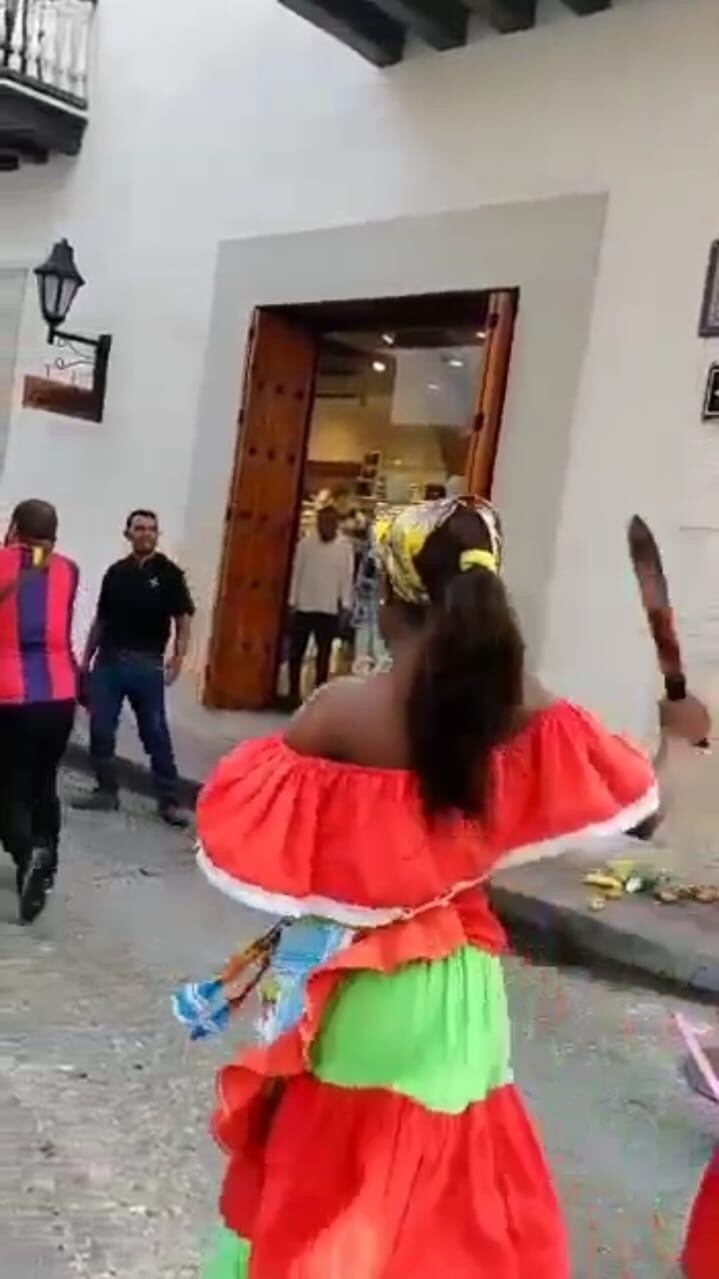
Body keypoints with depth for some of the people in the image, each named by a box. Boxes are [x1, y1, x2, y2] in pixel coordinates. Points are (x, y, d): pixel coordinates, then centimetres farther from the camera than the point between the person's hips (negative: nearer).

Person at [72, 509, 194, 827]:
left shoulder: (168, 573, -2)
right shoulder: (116, 572, 8)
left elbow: (183, 618, -3)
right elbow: (101, 619, 14)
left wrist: (178, 657, -13)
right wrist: (87, 657, 12)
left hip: (147, 663, -3)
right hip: (108, 659, 4)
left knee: (155, 732, 1)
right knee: (100, 729, 5)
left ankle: (168, 800, 8)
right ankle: (106, 792, 19)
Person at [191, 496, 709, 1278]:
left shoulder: (343, 710, -19)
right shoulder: (525, 713, -9)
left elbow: (240, 820, -11)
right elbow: (626, 796, 2)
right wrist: (670, 735, 21)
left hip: (355, 980, -3)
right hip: (458, 984, 3)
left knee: (322, 1173, 19)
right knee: (443, 1178, 23)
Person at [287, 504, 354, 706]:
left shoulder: (345, 546, -2)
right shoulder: (305, 543, 0)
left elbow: (347, 577, -1)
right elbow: (296, 573, 3)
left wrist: (345, 605, -6)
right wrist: (292, 601, 0)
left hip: (329, 609, -1)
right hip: (303, 606, 1)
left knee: (324, 653, 5)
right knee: (296, 651, 6)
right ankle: (294, 692, 16)